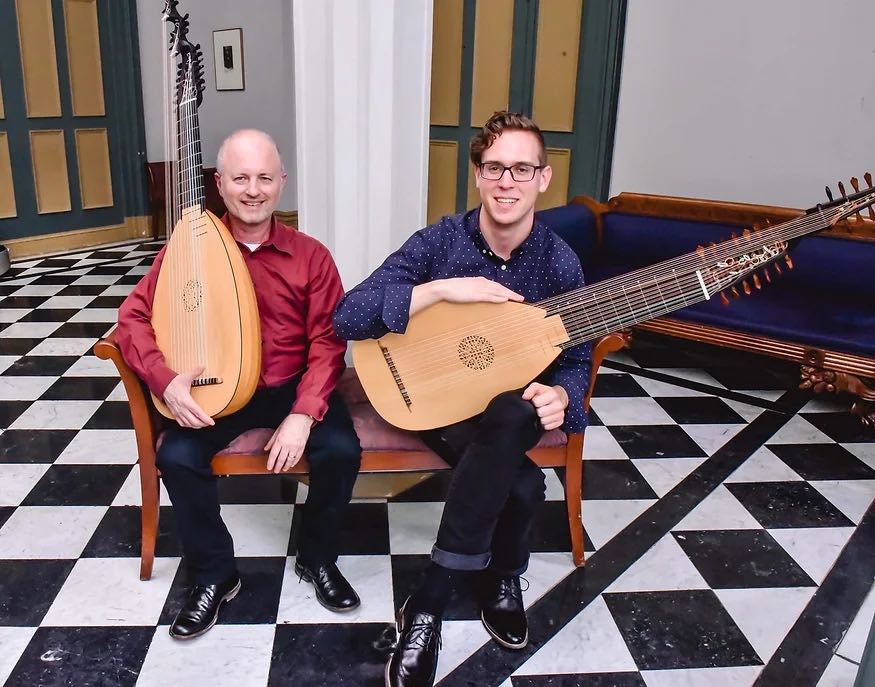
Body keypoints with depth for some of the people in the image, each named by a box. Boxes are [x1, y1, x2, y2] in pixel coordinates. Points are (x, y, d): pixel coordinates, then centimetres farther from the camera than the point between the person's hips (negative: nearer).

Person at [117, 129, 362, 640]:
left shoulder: (311, 255, -5)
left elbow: (328, 341, -8)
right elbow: (134, 316, -6)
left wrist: (303, 413, -22)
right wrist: (166, 381, -24)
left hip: (293, 387, 0)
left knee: (341, 450, -24)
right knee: (178, 456, -24)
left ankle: (318, 558, 7)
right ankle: (215, 574, 3)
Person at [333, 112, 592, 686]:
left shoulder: (560, 262, -7)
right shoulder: (439, 241, -12)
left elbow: (575, 362, 0)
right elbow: (347, 318, -19)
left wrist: (559, 395, -24)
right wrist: (442, 287, -29)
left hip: (514, 405, 2)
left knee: (512, 416, -35)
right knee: (521, 483, -32)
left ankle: (429, 604, -17)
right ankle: (500, 580, -2)